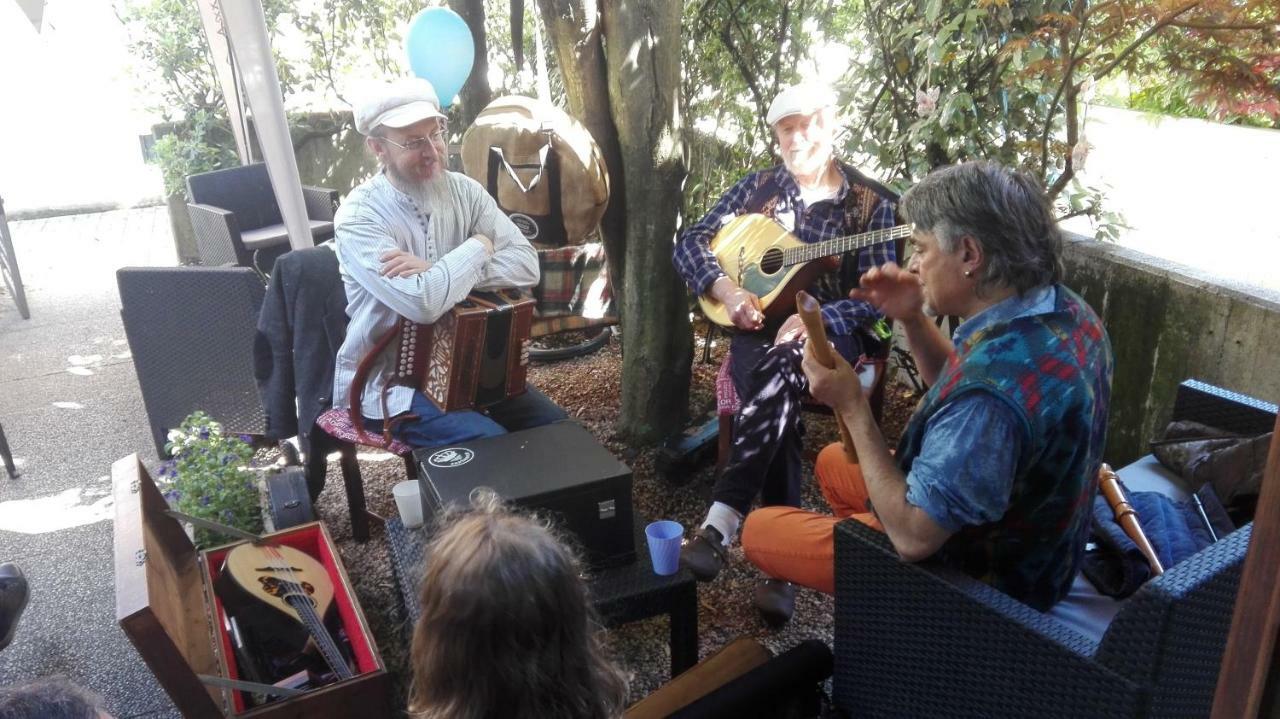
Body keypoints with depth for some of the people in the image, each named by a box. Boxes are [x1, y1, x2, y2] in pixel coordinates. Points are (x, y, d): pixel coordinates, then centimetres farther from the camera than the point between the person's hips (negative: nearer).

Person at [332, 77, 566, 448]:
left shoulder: (464, 190, 0)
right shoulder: (358, 216, -18)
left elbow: (527, 265, -10)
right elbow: (424, 302, -32)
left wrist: (438, 271, -22)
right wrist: (478, 247, -16)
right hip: (389, 380, -6)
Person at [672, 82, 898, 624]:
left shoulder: (871, 203, 3)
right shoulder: (759, 187, 11)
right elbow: (689, 244, 7)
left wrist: (812, 320, -22)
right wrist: (724, 288, -13)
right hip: (759, 329, 2)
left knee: (782, 368, -38)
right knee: (778, 398, -33)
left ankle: (720, 523, -44)